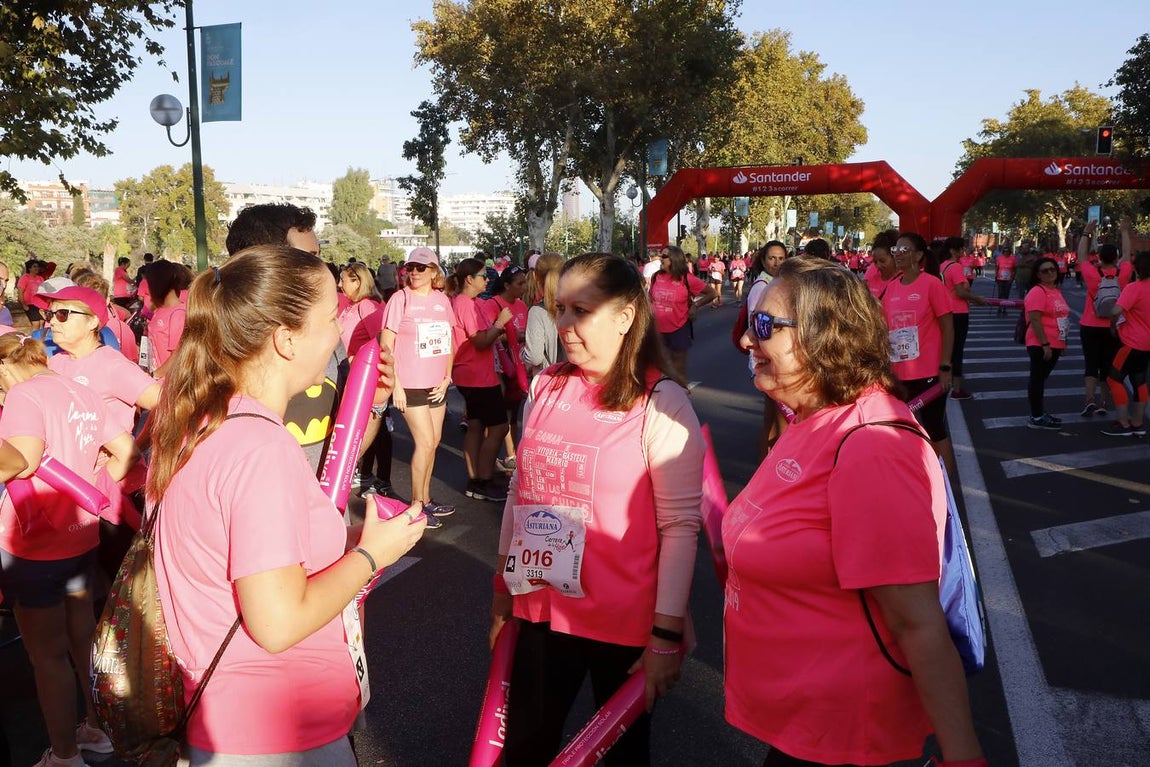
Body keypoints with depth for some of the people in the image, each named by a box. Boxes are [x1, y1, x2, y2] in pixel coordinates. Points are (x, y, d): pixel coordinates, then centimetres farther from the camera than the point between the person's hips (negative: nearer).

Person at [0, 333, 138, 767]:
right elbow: (125, 451, 13)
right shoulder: (81, 393, 8)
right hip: (81, 536, 8)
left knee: (48, 654, 6)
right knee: (83, 637, 20)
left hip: (35, 547, -7)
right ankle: (97, 728, 34)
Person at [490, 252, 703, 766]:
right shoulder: (546, 386, 2)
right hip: (540, 610, 5)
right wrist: (503, 586, 14)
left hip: (625, 624, -4)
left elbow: (680, 525, -15)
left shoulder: (660, 402, -14)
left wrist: (667, 636, -15)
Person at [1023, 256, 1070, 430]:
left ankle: (1041, 413, 25)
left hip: (1054, 345, 9)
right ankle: (1036, 418, 2)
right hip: (1041, 346, -9)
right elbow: (1035, 320, -21)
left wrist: (1062, 342, 22)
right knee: (1038, 379, -3)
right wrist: (1045, 344, -24)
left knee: (1041, 379, 16)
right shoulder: (1037, 292, -15)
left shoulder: (1056, 291, 14)